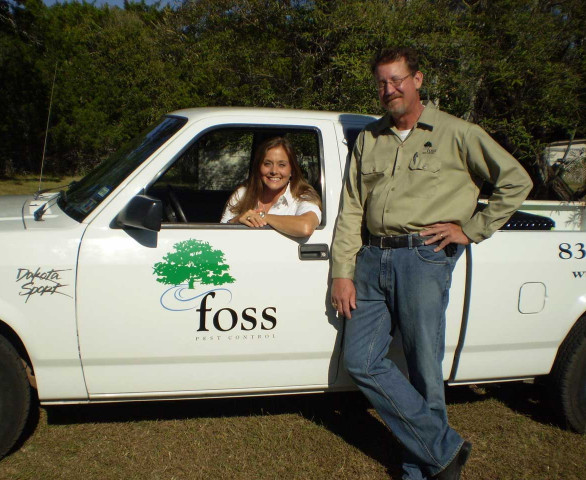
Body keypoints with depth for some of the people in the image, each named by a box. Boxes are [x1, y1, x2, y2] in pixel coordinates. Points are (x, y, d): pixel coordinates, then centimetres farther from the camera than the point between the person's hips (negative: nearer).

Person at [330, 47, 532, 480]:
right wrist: (342, 272, 5)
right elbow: (351, 209, 12)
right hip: (372, 258, 5)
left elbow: (516, 180, 7)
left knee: (425, 372, 1)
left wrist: (471, 229, 0)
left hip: (424, 258, -4)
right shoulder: (369, 139, 17)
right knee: (362, 362, -1)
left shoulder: (456, 134, 5)